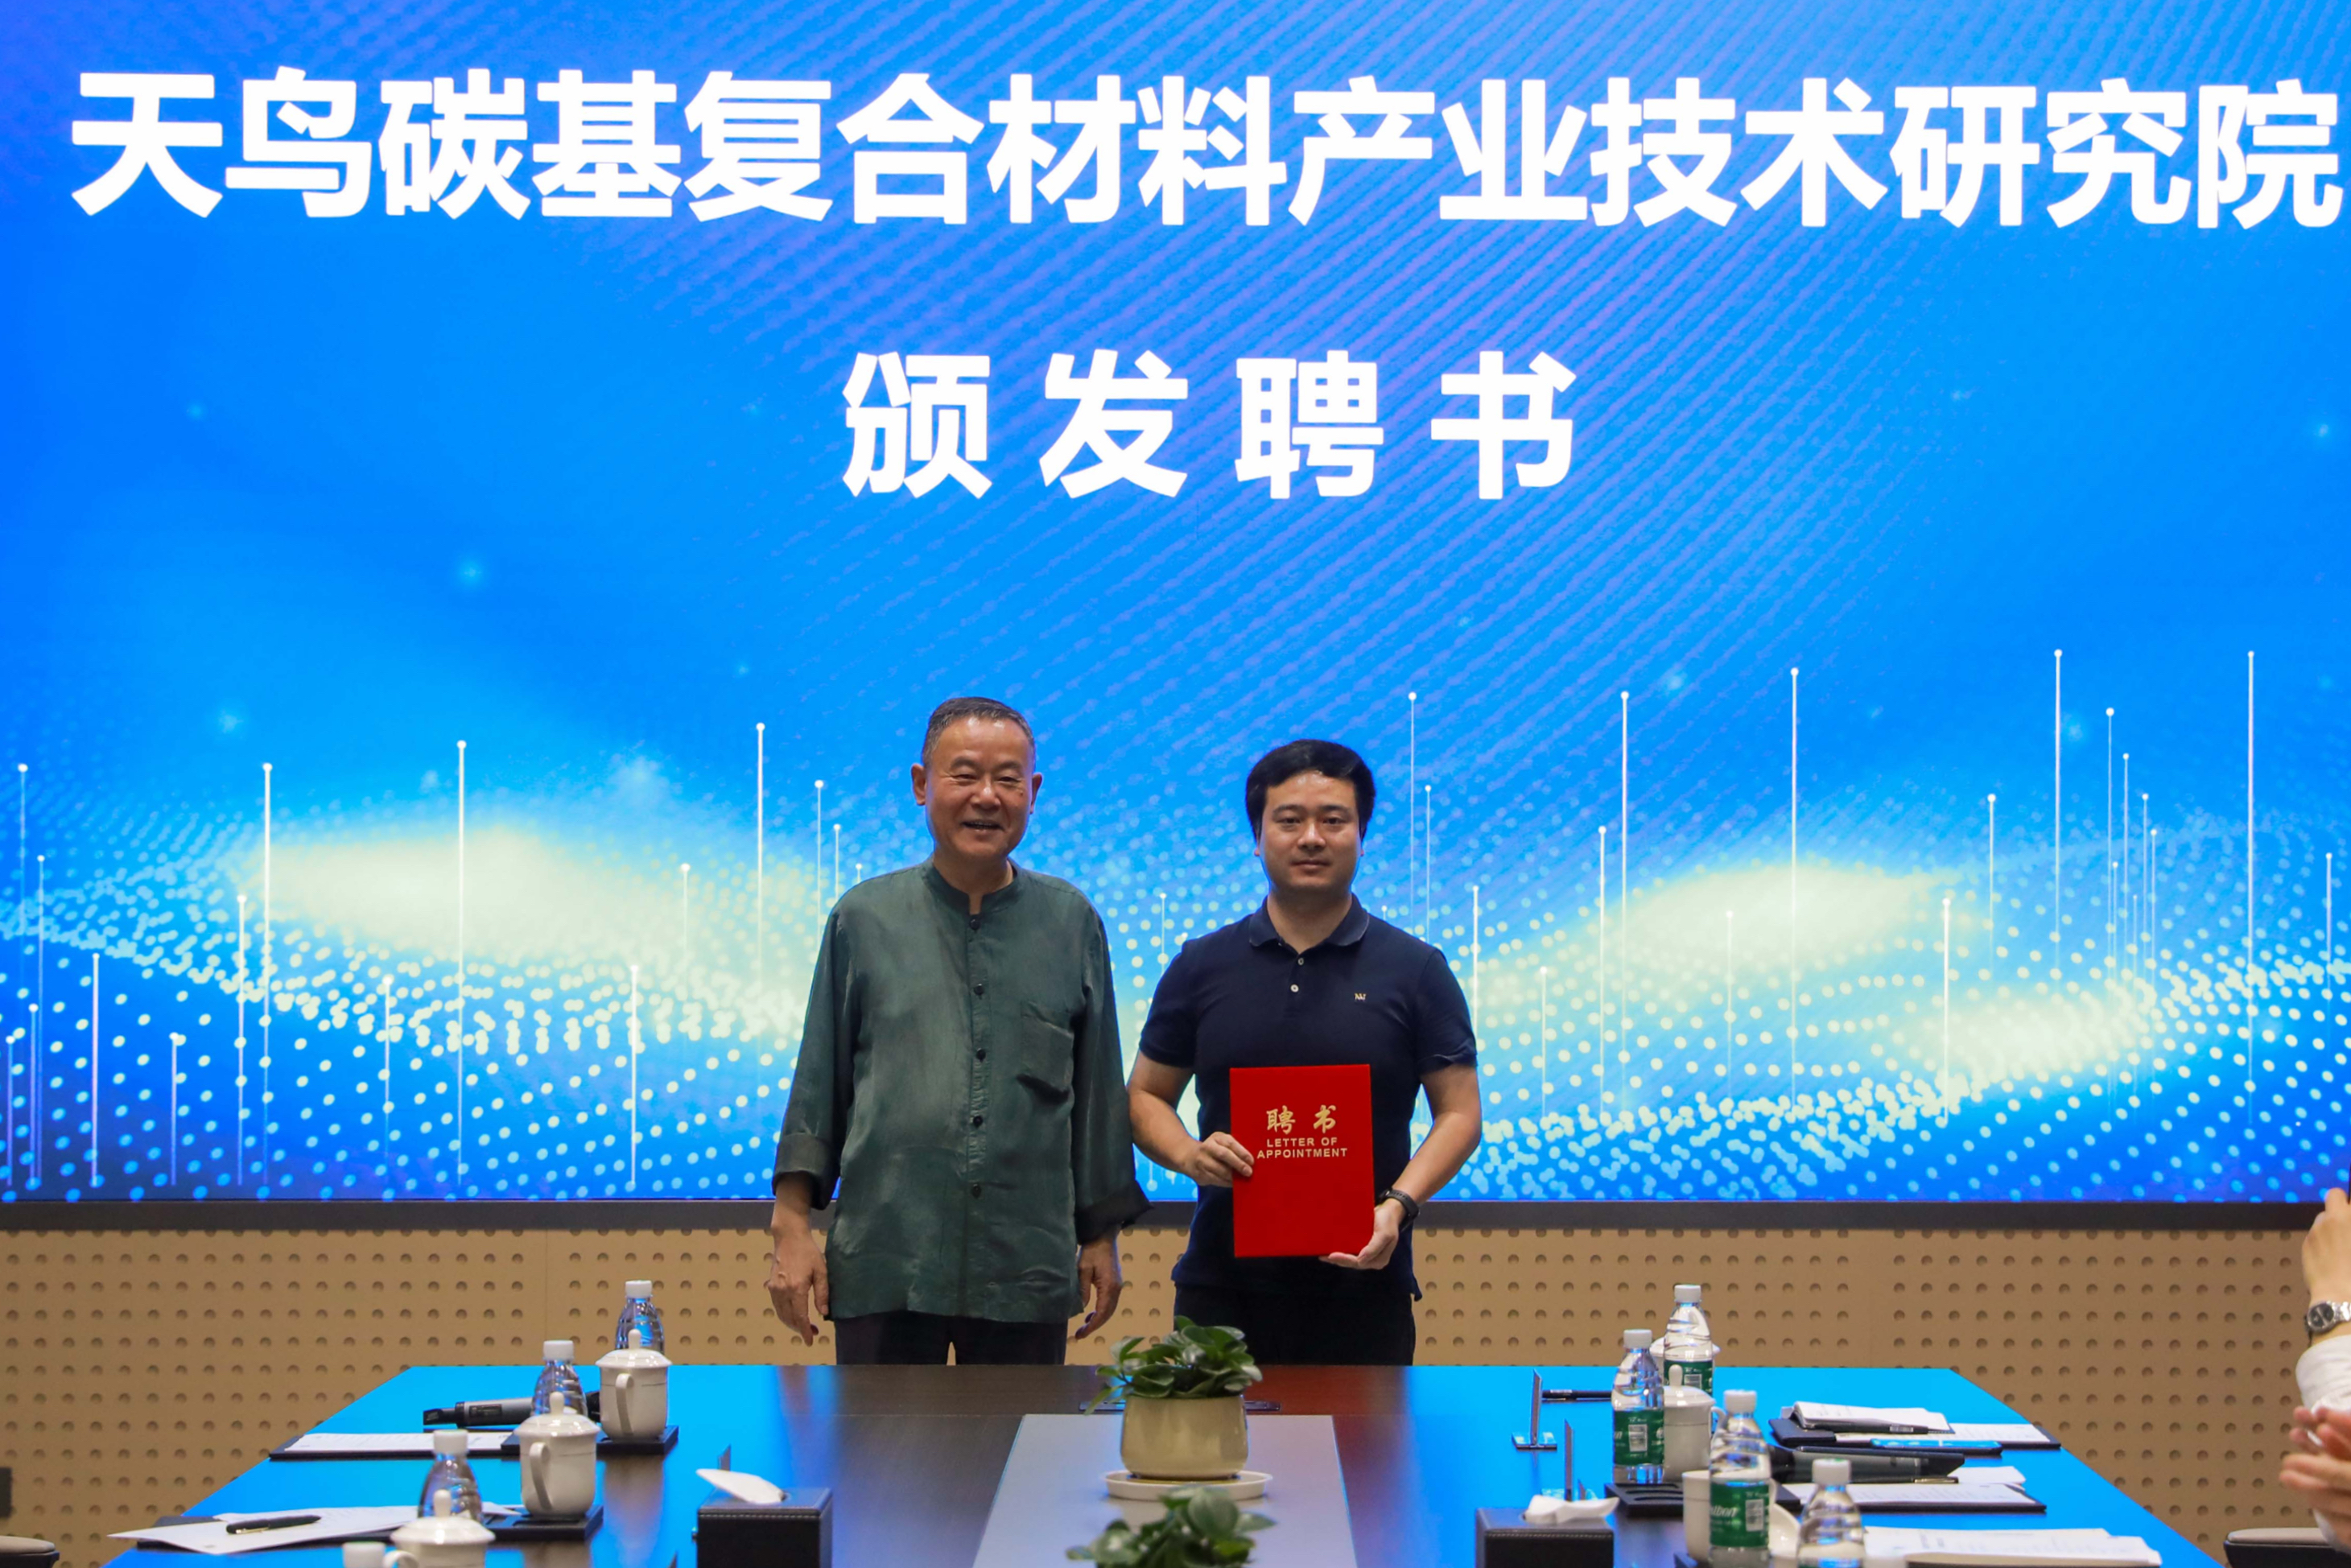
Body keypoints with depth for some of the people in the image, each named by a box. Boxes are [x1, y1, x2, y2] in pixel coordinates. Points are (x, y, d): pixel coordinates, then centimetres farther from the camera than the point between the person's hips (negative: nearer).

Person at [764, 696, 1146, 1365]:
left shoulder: (1072, 924, 8)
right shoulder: (864, 918, 6)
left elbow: (1098, 1091, 12)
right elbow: (818, 1083, 7)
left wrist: (1100, 1236, 11)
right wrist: (792, 1227, 0)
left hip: (1027, 1274, 1)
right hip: (883, 1265, -1)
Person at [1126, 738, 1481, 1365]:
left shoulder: (1414, 971, 5)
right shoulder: (1202, 967, 9)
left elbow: (1458, 1112, 3)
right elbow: (1146, 1096, 13)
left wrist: (1398, 1205, -12)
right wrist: (1188, 1155, -8)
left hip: (1364, 1284, -1)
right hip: (1222, 1286, 1)